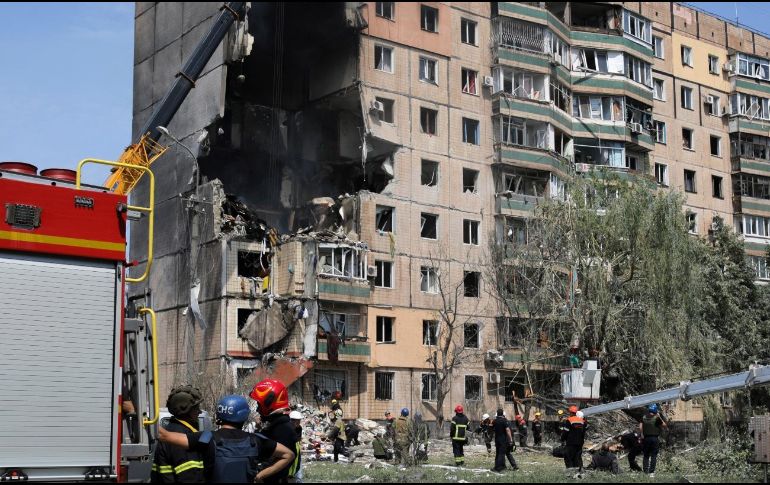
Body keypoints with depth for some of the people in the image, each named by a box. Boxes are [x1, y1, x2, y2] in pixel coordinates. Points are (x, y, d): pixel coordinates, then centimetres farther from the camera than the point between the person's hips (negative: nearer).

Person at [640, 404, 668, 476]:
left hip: (645, 438, 3)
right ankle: (651, 472, -2)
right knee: (653, 456, 2)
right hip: (655, 438, -3)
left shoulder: (643, 417, 4)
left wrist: (642, 435, 6)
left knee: (646, 456, 12)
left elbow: (640, 427, -3)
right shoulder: (657, 418, -7)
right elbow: (665, 426, -1)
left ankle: (645, 471, 10)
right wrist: (660, 418, 3)